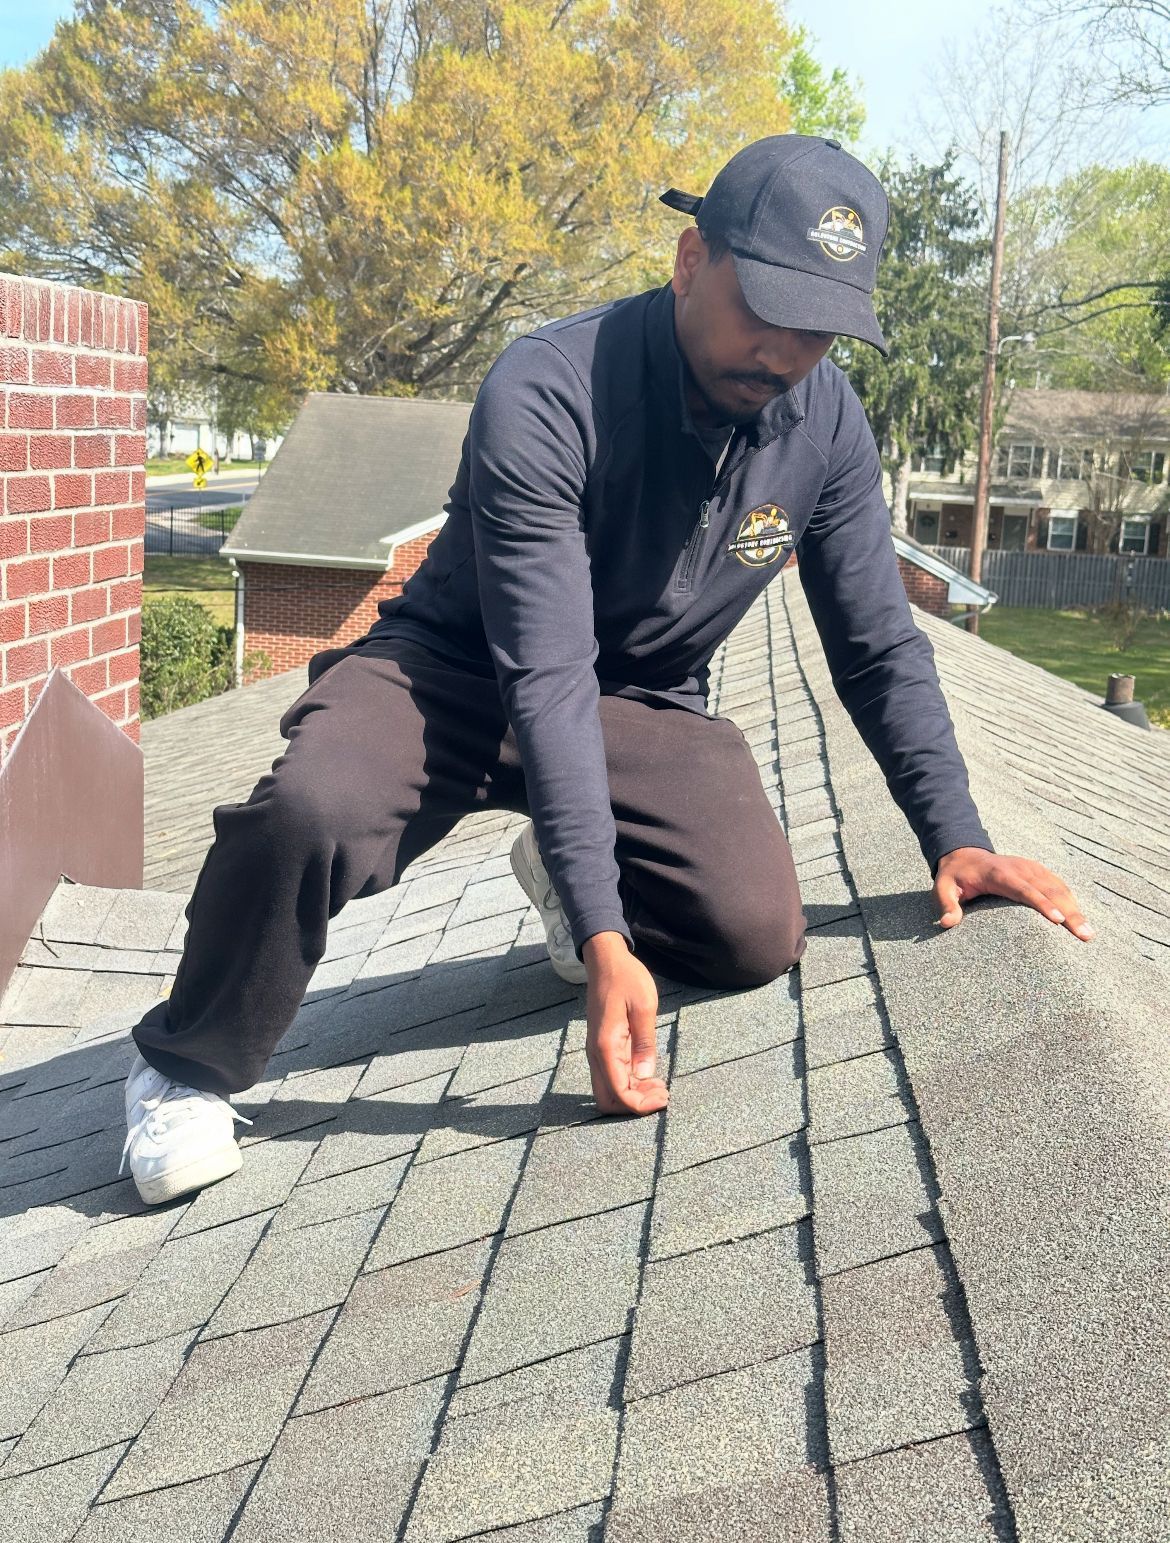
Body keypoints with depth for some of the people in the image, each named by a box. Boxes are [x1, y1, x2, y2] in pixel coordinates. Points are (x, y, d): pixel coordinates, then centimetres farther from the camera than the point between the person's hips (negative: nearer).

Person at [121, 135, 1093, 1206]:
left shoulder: (827, 422, -10)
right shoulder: (545, 395, -27)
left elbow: (881, 651, 0)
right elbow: (545, 677, -32)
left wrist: (955, 837, -10)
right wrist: (606, 940, -37)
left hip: (645, 701, 4)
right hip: (459, 668, -4)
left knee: (759, 937, -19)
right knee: (308, 810, -35)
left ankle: (562, 876, 14)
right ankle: (189, 1069, -6)